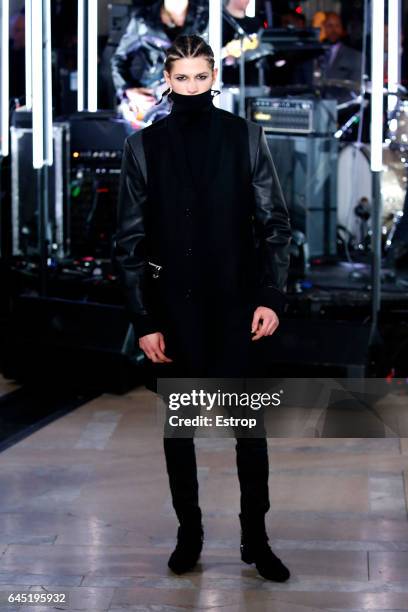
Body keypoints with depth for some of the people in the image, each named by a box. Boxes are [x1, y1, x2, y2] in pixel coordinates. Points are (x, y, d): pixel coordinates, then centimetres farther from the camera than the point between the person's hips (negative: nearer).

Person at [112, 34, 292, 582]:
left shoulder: (245, 137, 1)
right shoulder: (144, 146, 1)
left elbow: (274, 223, 2)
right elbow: (129, 240, 1)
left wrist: (272, 297, -7)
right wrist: (144, 320, -4)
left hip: (236, 305, 0)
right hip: (173, 310, 1)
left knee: (249, 423, 3)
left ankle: (256, 537, 14)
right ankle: (189, 532, 23)